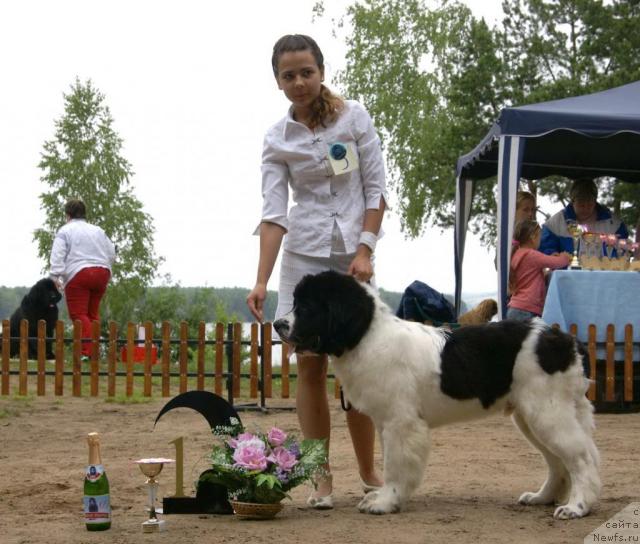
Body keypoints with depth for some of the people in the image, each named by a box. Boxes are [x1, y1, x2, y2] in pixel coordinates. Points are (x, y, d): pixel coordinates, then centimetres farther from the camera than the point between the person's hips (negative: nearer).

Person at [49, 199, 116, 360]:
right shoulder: (98, 231, 19)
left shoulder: (65, 231, 3)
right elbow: (111, 254, 20)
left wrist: (56, 276, -12)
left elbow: (57, 256, -9)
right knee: (93, 313, 14)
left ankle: (87, 352, -19)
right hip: (101, 273, 5)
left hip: (78, 275, -5)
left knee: (79, 314, -6)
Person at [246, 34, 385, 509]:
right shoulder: (277, 139, 0)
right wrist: (261, 281, -18)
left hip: (354, 254, -1)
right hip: (304, 255, 1)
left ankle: (368, 471, 18)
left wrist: (365, 250, -12)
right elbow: (274, 211, -8)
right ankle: (322, 479, 7)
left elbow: (376, 189, -1)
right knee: (311, 366, -1)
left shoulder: (354, 117, -1)